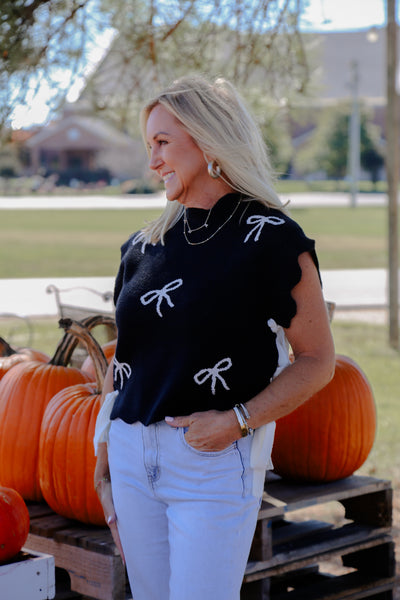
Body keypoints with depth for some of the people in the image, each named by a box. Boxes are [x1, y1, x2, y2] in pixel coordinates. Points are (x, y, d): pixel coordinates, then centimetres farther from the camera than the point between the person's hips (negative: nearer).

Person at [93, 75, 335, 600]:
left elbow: (318, 360, -5)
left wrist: (237, 420, -16)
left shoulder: (270, 238, -6)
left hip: (217, 459, -5)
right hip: (133, 454, 6)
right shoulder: (145, 245, 11)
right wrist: (103, 470, 13)